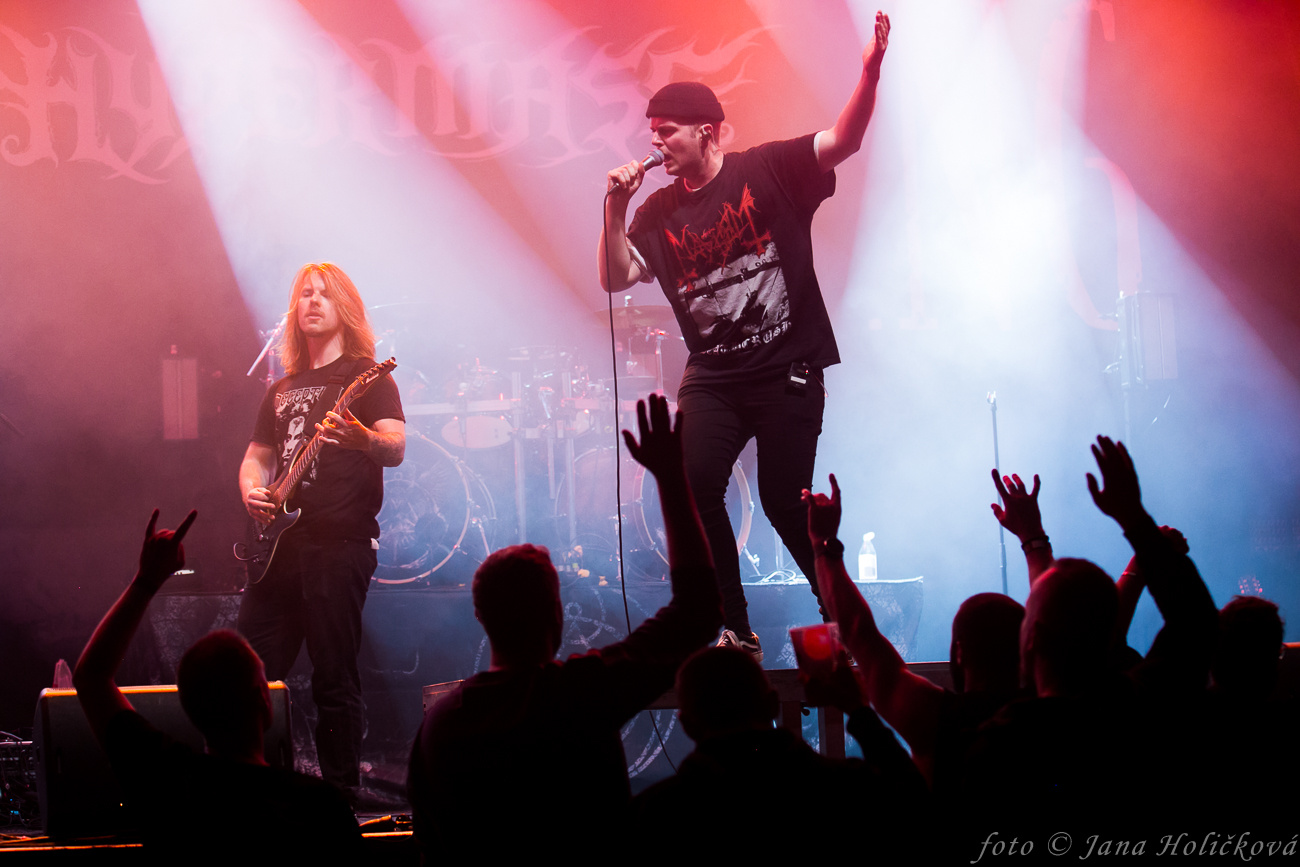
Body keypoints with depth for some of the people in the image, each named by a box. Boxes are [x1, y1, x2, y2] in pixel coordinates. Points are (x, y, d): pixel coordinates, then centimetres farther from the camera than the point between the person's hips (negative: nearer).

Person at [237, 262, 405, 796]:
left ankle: (341, 797, -2)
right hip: (279, 543, 7)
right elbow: (258, 453, 29)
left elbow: (396, 448, -12)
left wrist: (359, 436, -35)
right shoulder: (283, 390, 22)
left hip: (338, 542, -7)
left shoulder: (364, 377, 1)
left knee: (334, 680, -8)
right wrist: (252, 487, 6)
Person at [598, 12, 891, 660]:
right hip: (711, 377, 4)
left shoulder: (768, 170, -2)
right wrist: (615, 208, -9)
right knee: (692, 484, -14)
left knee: (784, 501, -7)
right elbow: (615, 279, 3)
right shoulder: (658, 213, 8)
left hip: (788, 370, -4)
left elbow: (842, 140, -13)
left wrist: (870, 73, -29)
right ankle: (735, 630, -3)